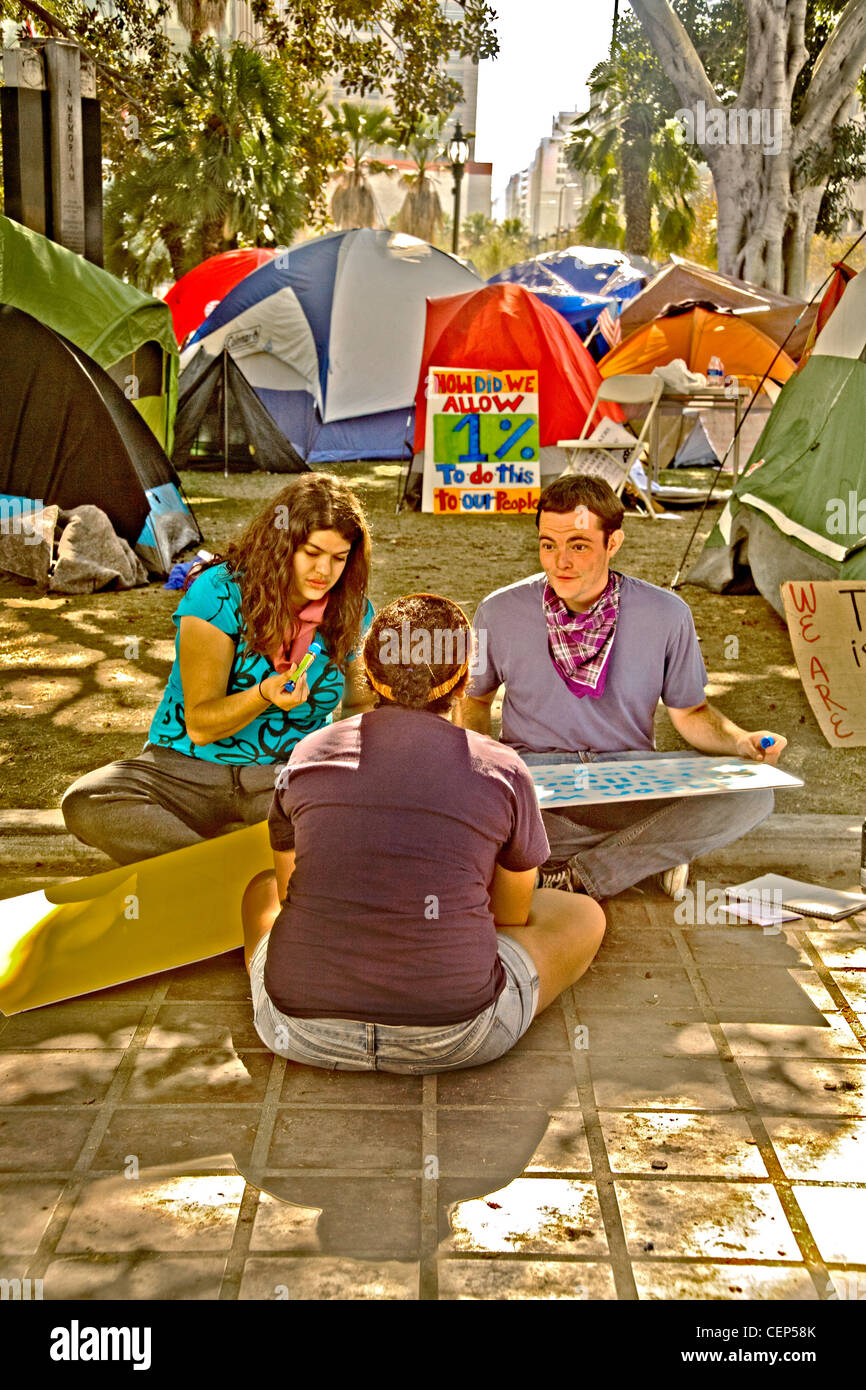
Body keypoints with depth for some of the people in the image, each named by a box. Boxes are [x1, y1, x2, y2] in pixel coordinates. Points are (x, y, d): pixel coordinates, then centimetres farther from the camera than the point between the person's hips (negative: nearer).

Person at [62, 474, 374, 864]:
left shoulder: (353, 613, -1)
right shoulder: (218, 593, -12)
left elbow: (362, 705, 16)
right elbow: (199, 725, -13)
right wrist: (263, 696, -32)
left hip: (292, 773, 2)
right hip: (189, 770, -1)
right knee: (85, 804, -29)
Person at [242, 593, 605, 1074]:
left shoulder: (307, 754, 3)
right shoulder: (502, 770, -3)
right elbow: (513, 917, 11)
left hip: (303, 1032, 2)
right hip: (451, 1039, -2)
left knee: (261, 889, 33)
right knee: (583, 915, 21)